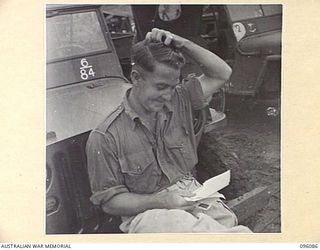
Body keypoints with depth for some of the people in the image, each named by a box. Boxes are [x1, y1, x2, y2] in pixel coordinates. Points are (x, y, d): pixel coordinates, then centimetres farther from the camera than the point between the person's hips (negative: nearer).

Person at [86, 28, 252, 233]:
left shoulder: (179, 102, 7)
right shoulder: (105, 138, -9)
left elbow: (222, 74, 8)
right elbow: (109, 201, -5)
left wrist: (182, 43, -4)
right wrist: (160, 201, -19)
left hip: (191, 196, 5)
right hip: (145, 211, -4)